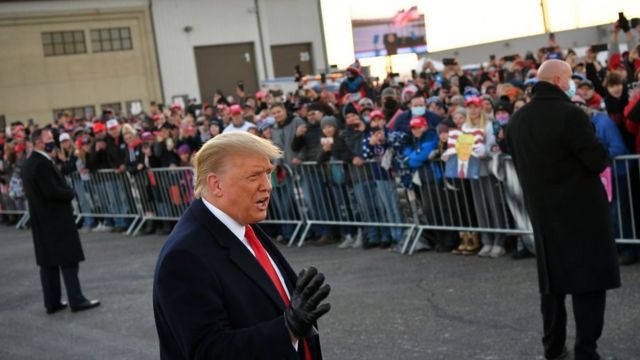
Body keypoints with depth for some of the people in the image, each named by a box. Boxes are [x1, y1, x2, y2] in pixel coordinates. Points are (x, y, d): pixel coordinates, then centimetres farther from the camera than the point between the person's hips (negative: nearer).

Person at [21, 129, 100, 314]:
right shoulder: (43, 163, -19)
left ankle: (52, 302, 14)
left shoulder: (28, 163, 12)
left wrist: (65, 191, 10)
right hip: (56, 219, -9)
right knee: (68, 259, -3)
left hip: (41, 219, 10)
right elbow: (52, 191, -24)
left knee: (48, 261, 10)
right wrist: (70, 193, -7)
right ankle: (76, 300, 0)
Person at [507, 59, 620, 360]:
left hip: (543, 212, 7)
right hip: (582, 212, -6)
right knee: (588, 281, 0)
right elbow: (599, 161, -16)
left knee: (552, 280, 15)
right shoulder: (569, 114, -18)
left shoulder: (516, 120, 4)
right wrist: (598, 151, 4)